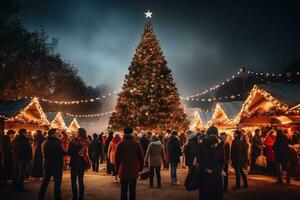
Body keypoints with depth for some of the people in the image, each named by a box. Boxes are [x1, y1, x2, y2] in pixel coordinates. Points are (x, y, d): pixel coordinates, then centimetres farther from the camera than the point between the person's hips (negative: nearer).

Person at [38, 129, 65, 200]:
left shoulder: (44, 143, 6)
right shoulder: (56, 142, -17)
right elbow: (62, 153, -14)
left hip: (47, 165, 7)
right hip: (56, 165, -7)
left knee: (45, 182, 16)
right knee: (57, 183, 2)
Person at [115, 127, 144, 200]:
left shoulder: (120, 144, -5)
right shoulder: (137, 144, -3)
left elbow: (117, 158, -2)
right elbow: (141, 157, 0)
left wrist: (117, 168, 10)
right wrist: (140, 168, 12)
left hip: (123, 171, -1)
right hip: (134, 171, 1)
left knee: (124, 190, 7)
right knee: (132, 190, 10)